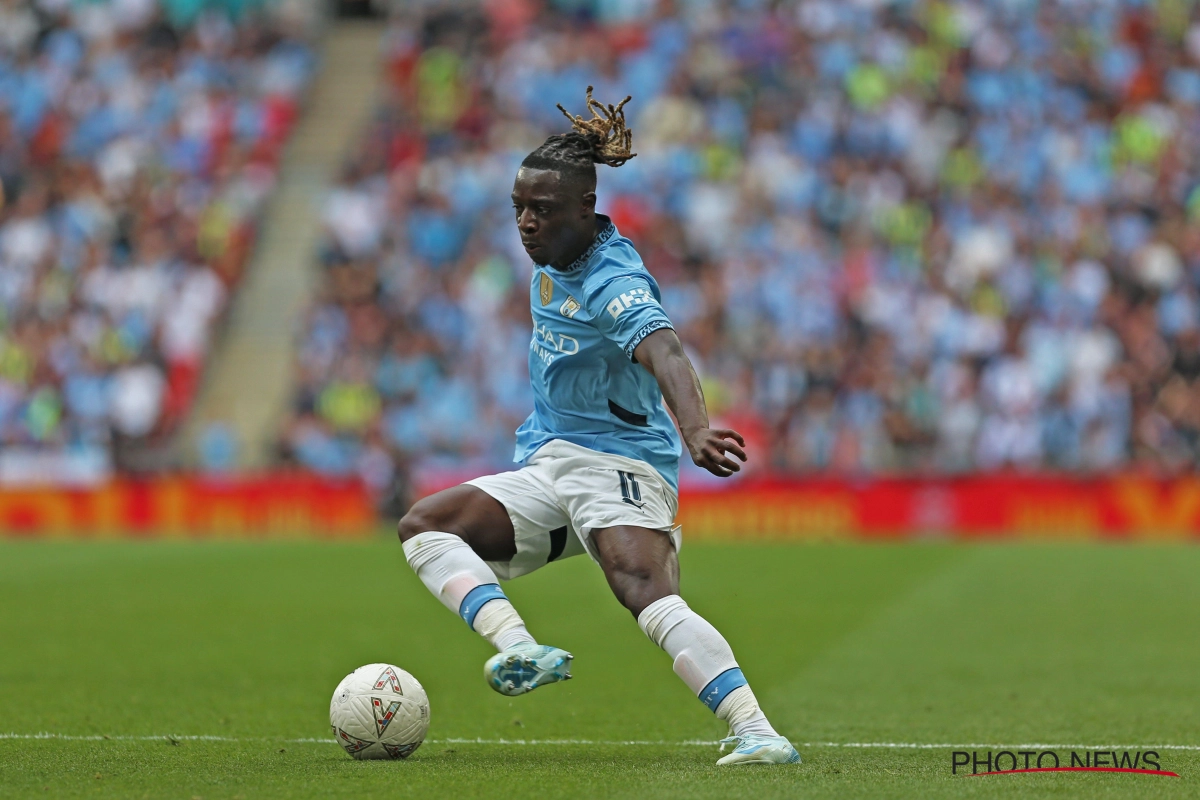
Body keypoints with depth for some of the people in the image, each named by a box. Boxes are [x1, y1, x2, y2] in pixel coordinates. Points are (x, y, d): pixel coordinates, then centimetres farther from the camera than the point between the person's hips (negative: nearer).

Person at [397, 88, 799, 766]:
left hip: (620, 464, -9)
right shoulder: (552, 260, 8)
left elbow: (666, 356, -38)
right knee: (424, 526, -9)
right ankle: (522, 650, -30)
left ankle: (756, 732, -39)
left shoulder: (615, 283, -20)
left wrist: (696, 430, -57)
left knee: (650, 596, -32)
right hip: (547, 471, 9)